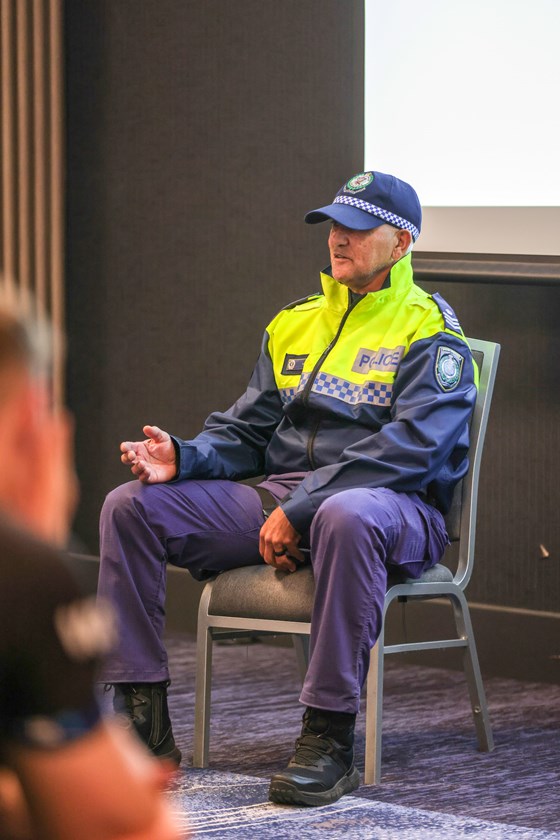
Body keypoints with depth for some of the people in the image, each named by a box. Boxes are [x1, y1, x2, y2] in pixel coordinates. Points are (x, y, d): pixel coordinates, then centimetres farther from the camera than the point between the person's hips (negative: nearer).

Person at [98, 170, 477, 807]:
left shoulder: (430, 333, -3)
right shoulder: (295, 323, 19)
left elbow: (410, 446, -17)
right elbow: (247, 432, 19)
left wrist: (299, 511, -23)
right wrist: (183, 457, -5)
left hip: (396, 506, -6)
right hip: (280, 498, 6)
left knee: (346, 516, -44)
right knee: (130, 507, -9)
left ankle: (329, 739, -37)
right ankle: (145, 721, -9)